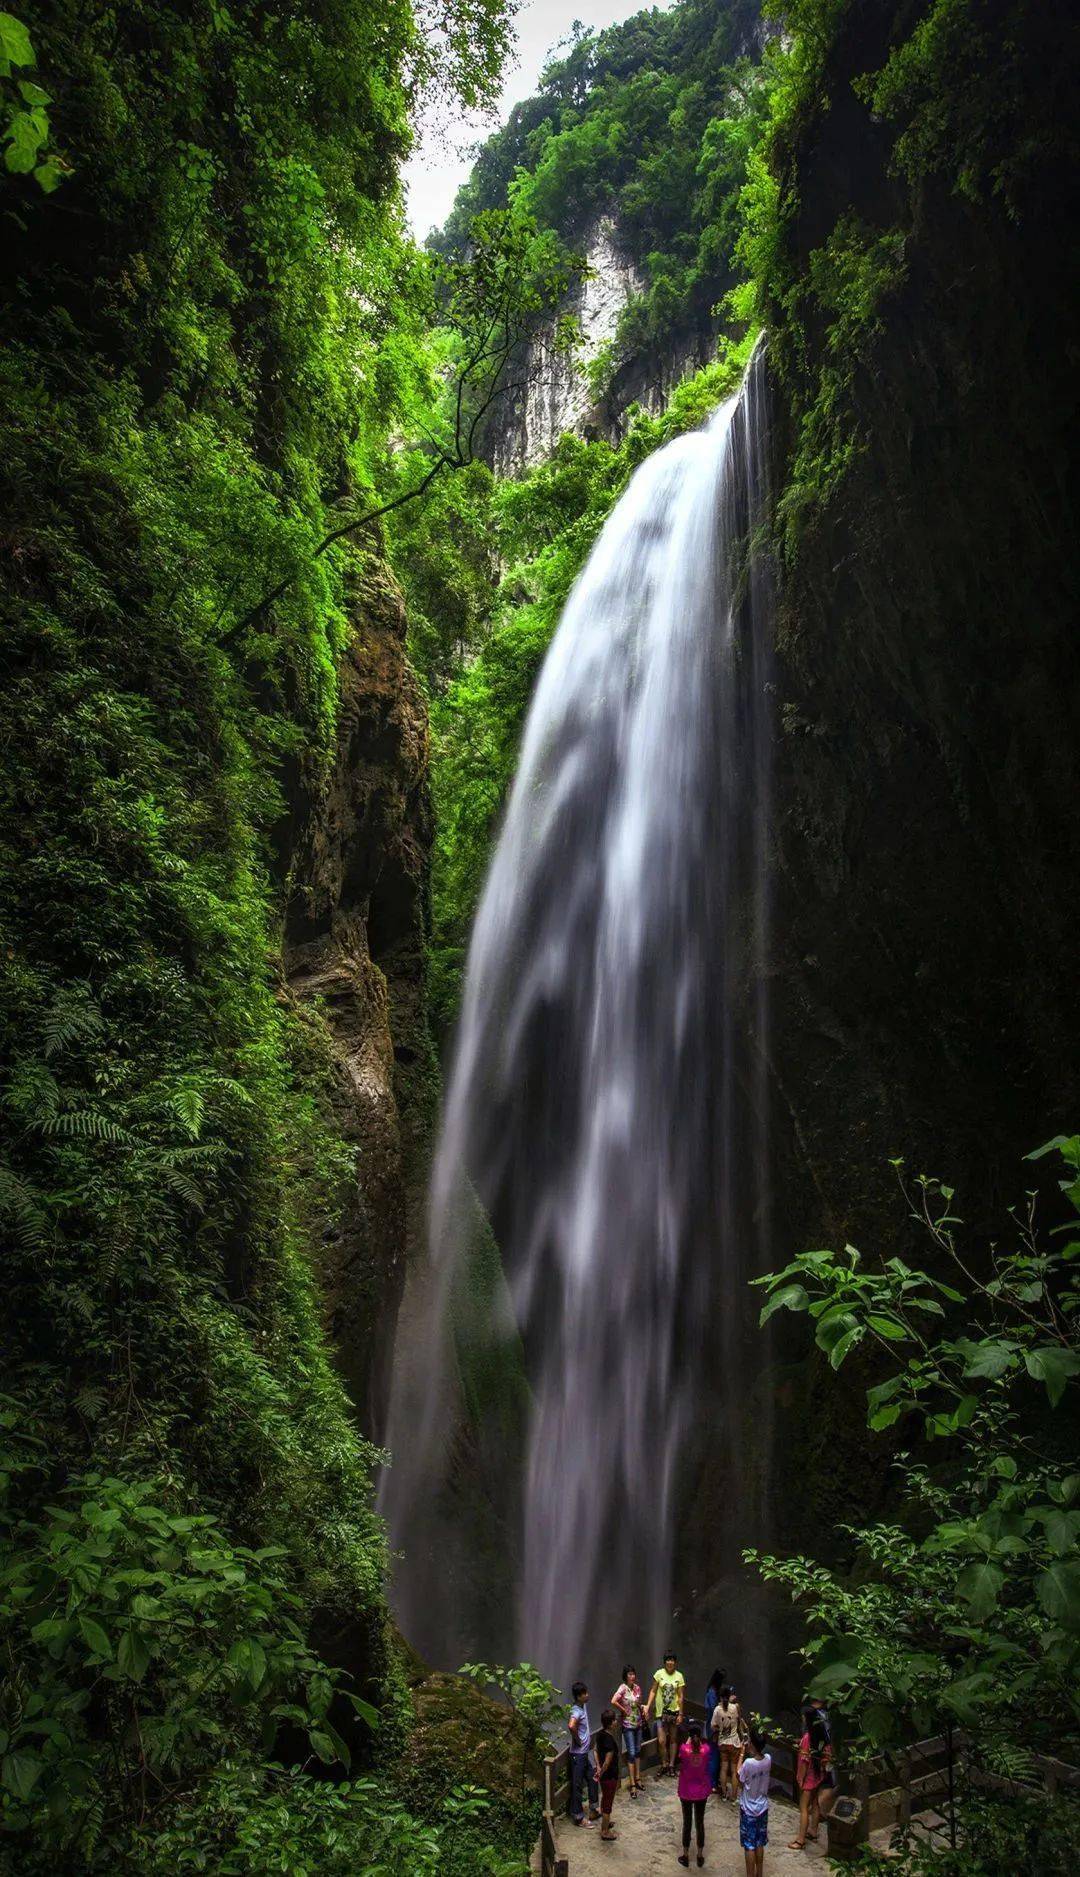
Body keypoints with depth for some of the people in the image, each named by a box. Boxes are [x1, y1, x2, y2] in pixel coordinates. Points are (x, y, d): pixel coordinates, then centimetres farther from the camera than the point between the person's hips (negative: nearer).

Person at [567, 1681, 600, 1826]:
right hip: (578, 1753, -9)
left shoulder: (583, 1706, 4)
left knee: (593, 1778, 18)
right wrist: (578, 1741, -28)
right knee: (577, 1784, 3)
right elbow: (571, 1726, -45)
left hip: (586, 1752, 9)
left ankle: (594, 1809, 32)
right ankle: (578, 1817, 14)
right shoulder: (577, 1711, -25)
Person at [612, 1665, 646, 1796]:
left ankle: (638, 1778, 30)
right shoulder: (623, 1688, -19)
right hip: (628, 1725, -6)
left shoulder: (637, 1687, 2)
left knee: (638, 1751, 16)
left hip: (638, 1723, 6)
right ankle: (632, 1785, 2)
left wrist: (643, 1707, -2)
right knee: (631, 1753, -4)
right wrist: (624, 1710, -21)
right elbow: (613, 1701, -31)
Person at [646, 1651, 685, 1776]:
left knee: (673, 1740, 11)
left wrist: (680, 1714, -2)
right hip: (661, 1711, -1)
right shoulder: (659, 1674, -6)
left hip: (674, 1711, 1)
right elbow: (653, 1691, -1)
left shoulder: (679, 1676, -4)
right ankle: (664, 1765, 15)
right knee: (662, 1741, -4)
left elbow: (681, 1696, -1)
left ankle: (671, 1766, 25)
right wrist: (648, 1706, -10)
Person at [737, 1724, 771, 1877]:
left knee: (749, 1846, 11)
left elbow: (739, 1775, -11)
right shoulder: (768, 1759, -16)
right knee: (760, 1844, 21)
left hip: (748, 1810, -5)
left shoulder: (748, 1763, -31)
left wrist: (742, 1753, -10)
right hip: (763, 1808, 5)